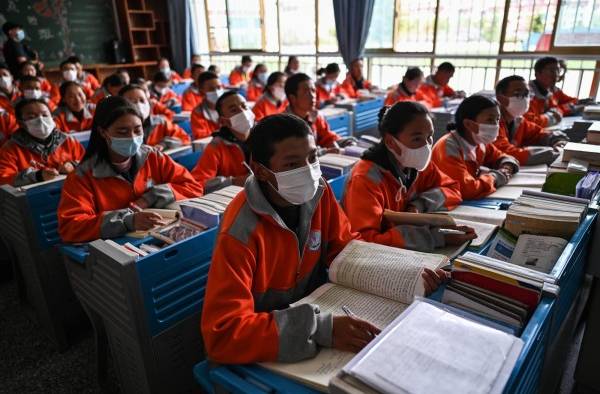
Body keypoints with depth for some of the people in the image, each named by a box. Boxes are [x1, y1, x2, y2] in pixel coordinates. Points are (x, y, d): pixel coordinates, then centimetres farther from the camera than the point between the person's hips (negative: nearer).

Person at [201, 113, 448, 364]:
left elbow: (346, 247, 1)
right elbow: (222, 333, -31)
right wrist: (319, 330, -37)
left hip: (312, 308, 6)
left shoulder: (317, 191, -10)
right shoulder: (241, 232, -28)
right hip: (265, 355, -5)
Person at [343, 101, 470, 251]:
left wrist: (419, 204, -15)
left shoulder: (419, 164, -3)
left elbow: (453, 189, 4)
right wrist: (435, 237, -34)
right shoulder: (366, 179, -24)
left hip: (406, 250, 6)